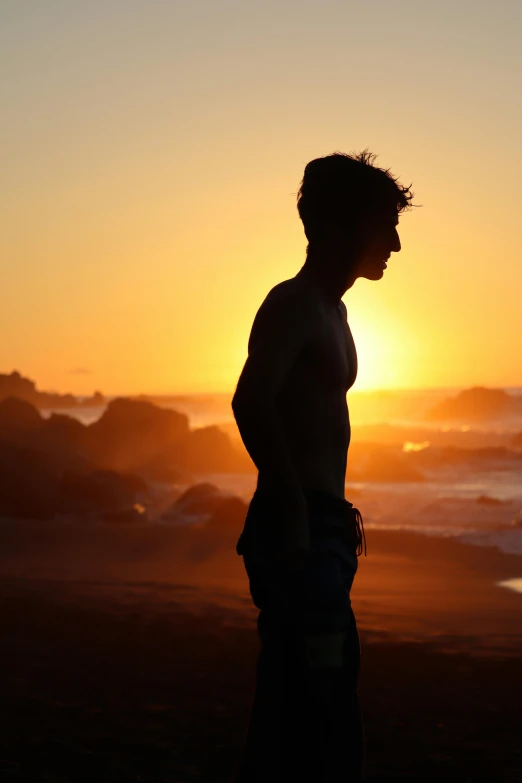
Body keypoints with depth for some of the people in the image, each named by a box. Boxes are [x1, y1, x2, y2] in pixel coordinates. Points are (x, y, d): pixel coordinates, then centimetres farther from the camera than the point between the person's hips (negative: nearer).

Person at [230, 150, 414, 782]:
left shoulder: (329, 309, 19)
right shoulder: (294, 304, -11)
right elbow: (250, 403, -27)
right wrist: (296, 511, -25)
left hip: (321, 527, 10)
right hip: (297, 532, -10)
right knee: (314, 716, -10)